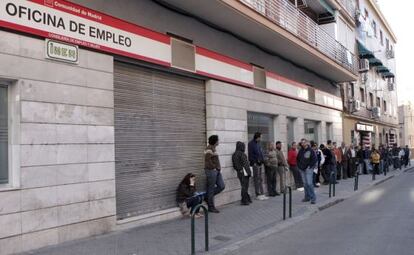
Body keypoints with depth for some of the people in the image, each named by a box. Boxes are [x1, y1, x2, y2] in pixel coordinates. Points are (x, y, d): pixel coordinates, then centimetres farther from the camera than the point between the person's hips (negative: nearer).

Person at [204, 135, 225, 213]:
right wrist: (214, 167, -14)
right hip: (211, 171, -10)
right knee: (211, 188, -1)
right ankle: (211, 207, 8)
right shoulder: (209, 149, -14)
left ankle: (208, 196, 22)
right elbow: (208, 160, -21)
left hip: (217, 171, 10)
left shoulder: (213, 148, 16)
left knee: (221, 186, 7)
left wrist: (218, 168, 12)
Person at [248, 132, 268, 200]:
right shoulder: (251, 144, -9)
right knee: (257, 179, -5)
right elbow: (250, 154, -14)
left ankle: (262, 194, 14)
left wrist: (262, 160, 10)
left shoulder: (258, 143, 17)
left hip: (259, 163, 9)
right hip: (255, 164, -9)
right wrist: (253, 162, -18)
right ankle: (258, 195, 0)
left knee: (260, 179, 10)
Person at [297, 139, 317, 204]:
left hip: (308, 169, -6)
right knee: (305, 183, 10)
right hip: (302, 169, 6)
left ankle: (313, 198, -7)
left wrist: (310, 166, -10)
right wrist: (299, 166, 12)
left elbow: (315, 159, -10)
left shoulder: (310, 150, -9)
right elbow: (298, 159, 21)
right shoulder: (300, 151, 9)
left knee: (309, 183, -13)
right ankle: (307, 197, 19)